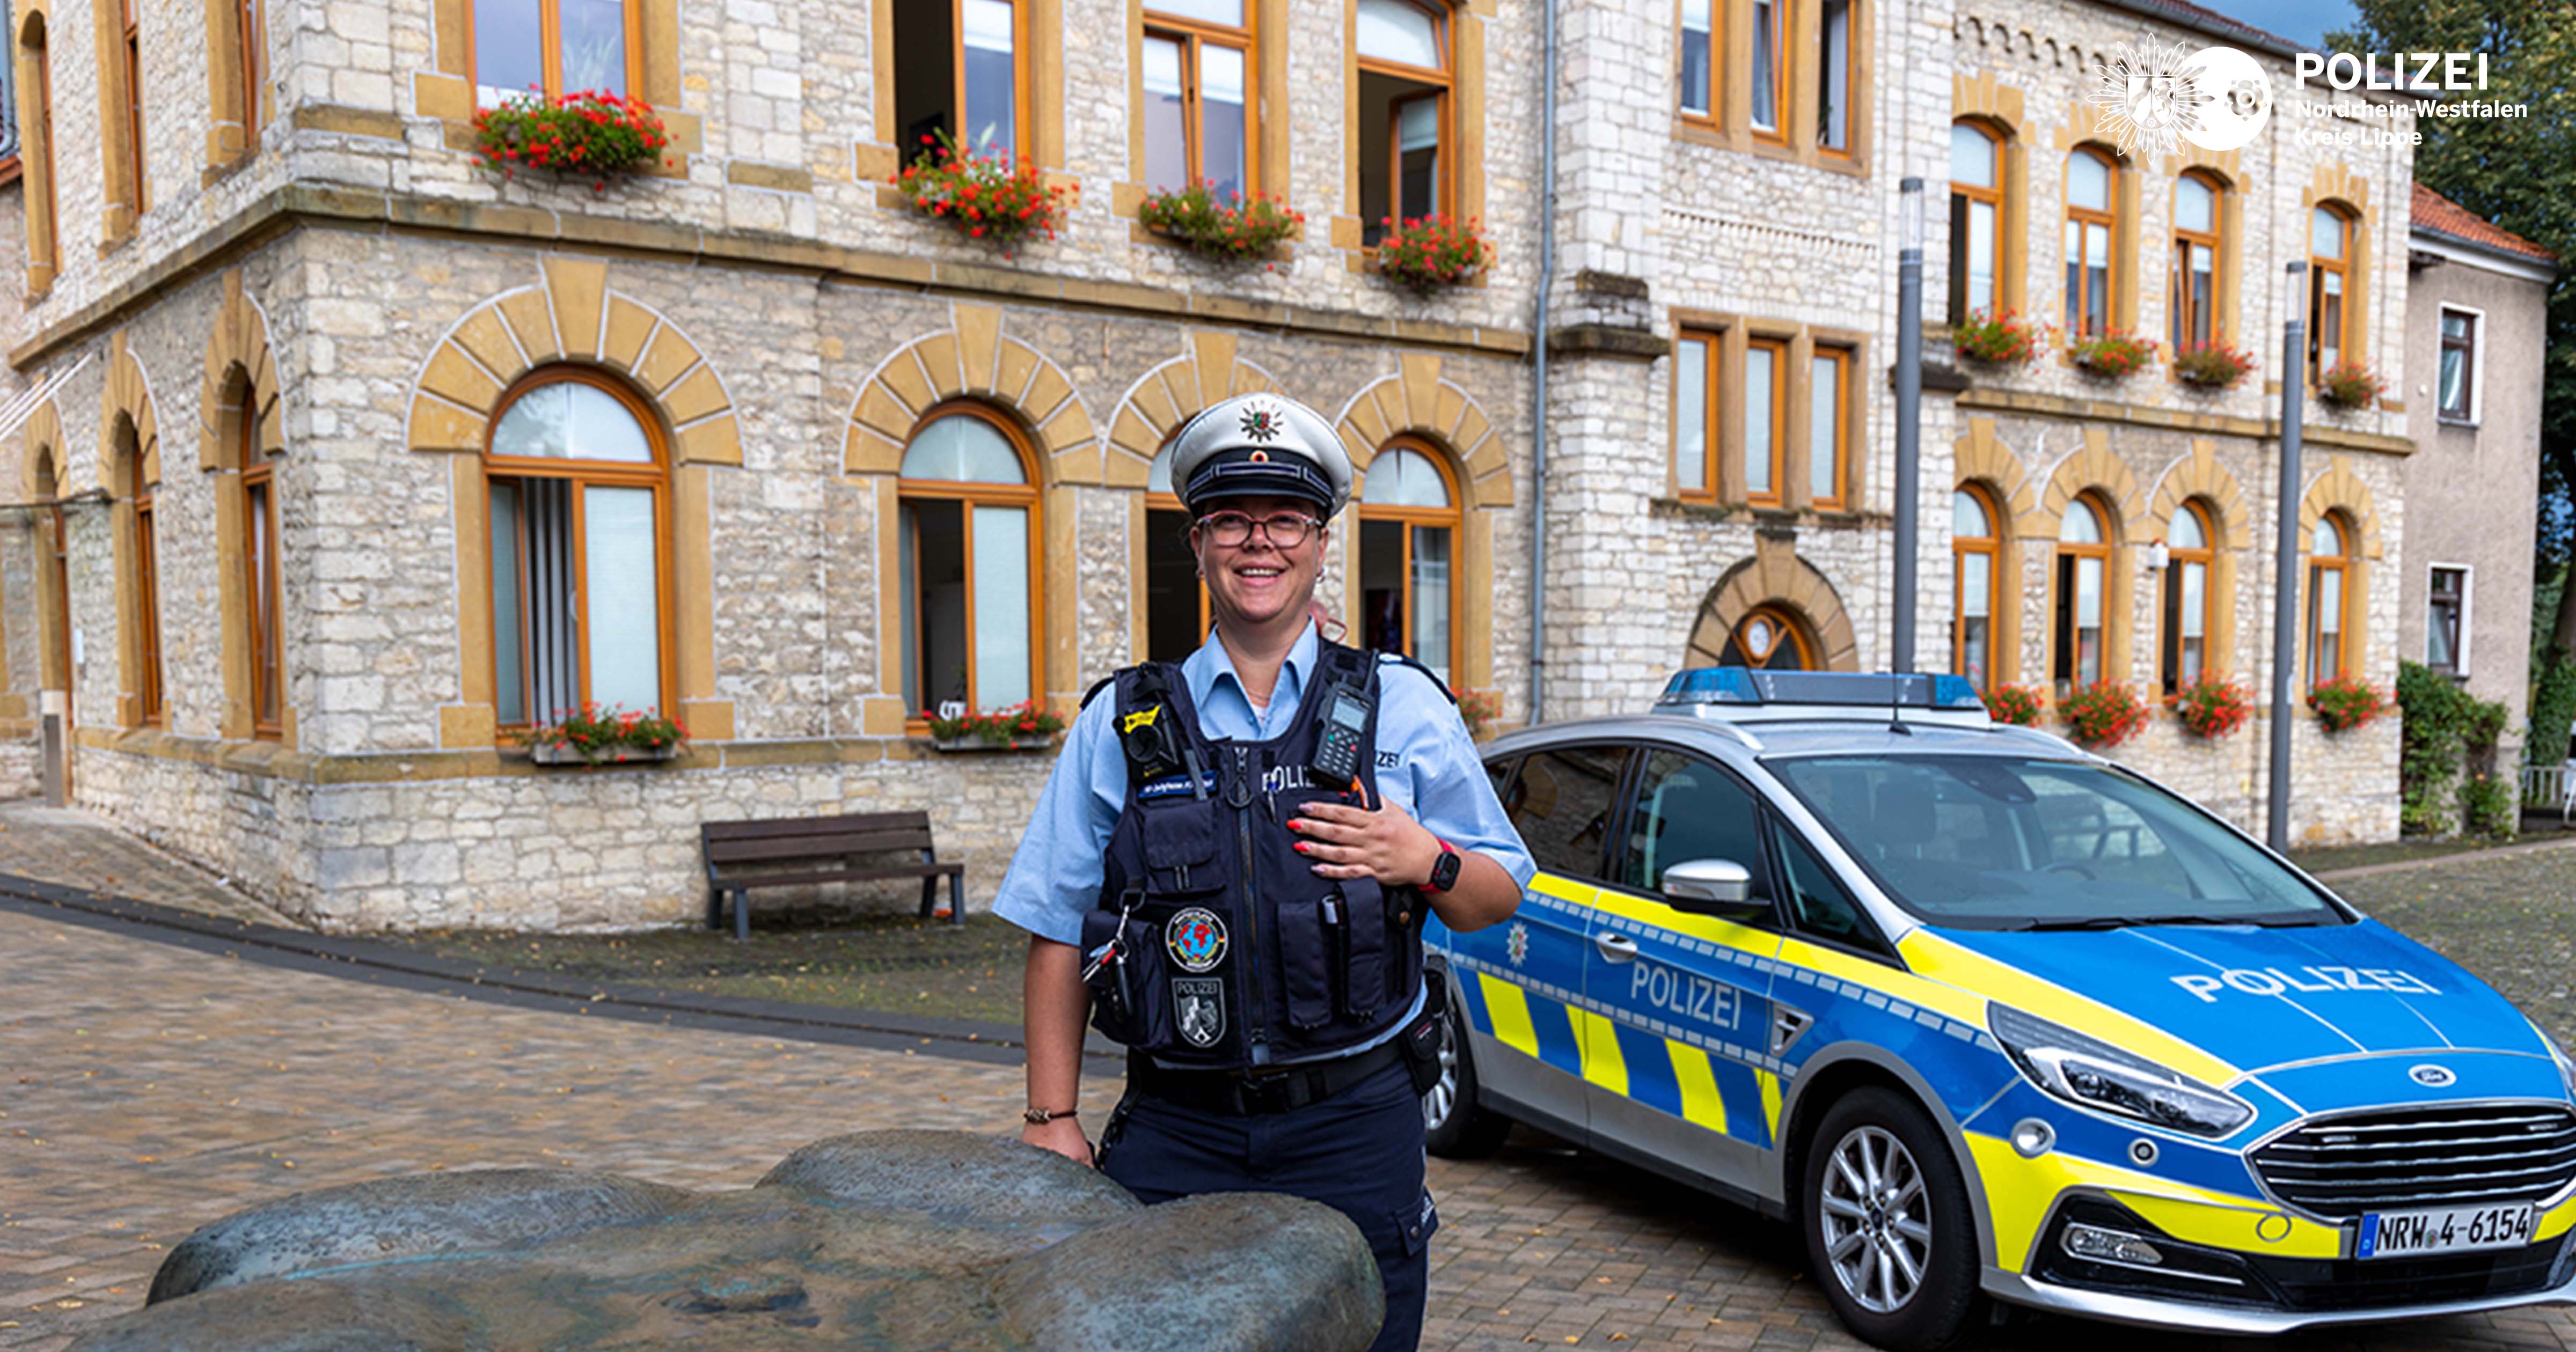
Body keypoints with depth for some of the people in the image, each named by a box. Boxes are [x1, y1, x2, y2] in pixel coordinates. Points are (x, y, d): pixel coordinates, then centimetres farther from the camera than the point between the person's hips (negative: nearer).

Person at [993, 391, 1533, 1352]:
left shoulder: (1404, 707, 6)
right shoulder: (1119, 724, 6)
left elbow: (1500, 898, 10)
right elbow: (1059, 934, 7)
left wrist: (1425, 861, -11)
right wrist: (1052, 1121, 3)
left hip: (1353, 1130, 0)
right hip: (1172, 1136, 1)